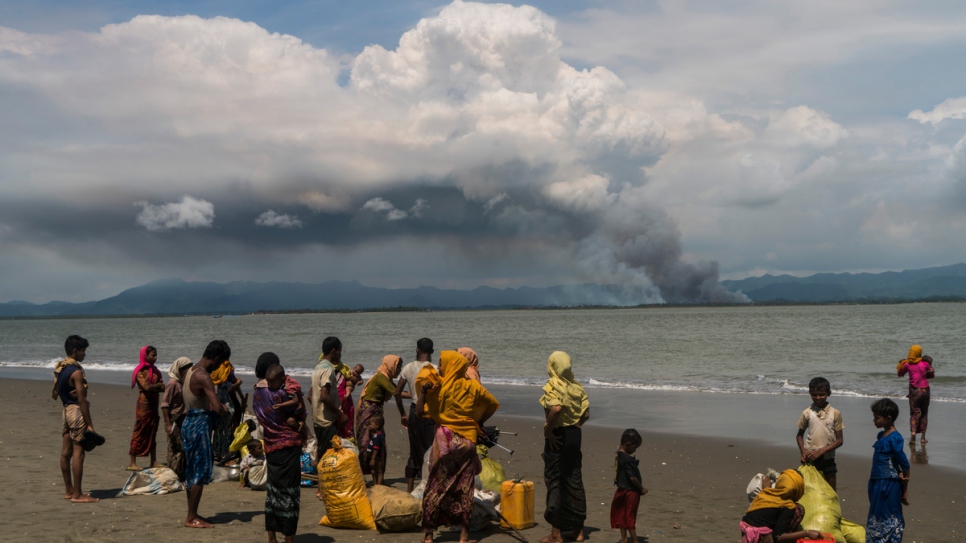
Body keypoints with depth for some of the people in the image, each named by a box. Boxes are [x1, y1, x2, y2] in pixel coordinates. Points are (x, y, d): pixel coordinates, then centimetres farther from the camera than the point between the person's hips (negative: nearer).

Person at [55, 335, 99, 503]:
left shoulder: (59, 368, 10)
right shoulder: (76, 371, -18)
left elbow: (54, 394, 18)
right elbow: (82, 400, -19)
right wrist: (89, 424, -17)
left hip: (66, 410, 10)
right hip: (77, 411, -10)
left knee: (66, 452, 12)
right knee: (78, 453, -6)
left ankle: (69, 490, 20)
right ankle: (77, 494, -4)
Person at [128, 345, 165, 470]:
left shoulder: (155, 371, 13)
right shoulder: (140, 371, -8)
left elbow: (161, 387, 5)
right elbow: (146, 387, -20)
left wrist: (153, 388, -15)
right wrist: (158, 386, -6)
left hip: (154, 405, 7)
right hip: (144, 404, -7)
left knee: (152, 433, 10)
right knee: (139, 433, -5)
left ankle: (154, 461, 15)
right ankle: (132, 463, -1)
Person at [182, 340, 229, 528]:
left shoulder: (190, 371, 9)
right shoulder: (203, 376, -21)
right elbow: (217, 408, -29)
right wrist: (224, 412, -5)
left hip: (189, 422, 10)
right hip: (199, 424, -10)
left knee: (192, 470, 15)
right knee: (200, 471, -3)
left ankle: (192, 514, 23)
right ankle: (191, 518, 2)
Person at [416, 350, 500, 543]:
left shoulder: (438, 385, -9)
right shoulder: (473, 386, 2)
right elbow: (493, 404, 10)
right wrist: (479, 421, 19)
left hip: (445, 441, -3)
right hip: (467, 441, 3)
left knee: (436, 486, 5)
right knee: (464, 488, 8)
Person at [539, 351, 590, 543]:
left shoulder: (552, 385, -12)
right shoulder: (576, 386, 7)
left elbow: (556, 408, -29)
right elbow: (586, 413, 4)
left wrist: (548, 429, -18)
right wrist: (574, 426, 11)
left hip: (557, 437, -6)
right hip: (574, 435, 6)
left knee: (554, 481, 1)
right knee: (574, 480, 14)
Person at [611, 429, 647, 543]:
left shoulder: (618, 455, 5)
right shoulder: (628, 460, -24)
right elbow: (632, 477, -25)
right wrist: (642, 488, -10)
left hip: (622, 490, 8)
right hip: (631, 492, -8)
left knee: (622, 517, 14)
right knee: (630, 517, 1)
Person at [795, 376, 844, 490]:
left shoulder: (835, 413, -5)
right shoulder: (807, 413, -3)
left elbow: (839, 440, -5)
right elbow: (799, 435, 9)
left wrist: (820, 451, -15)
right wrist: (803, 452, -8)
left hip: (828, 460, 0)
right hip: (810, 459, 0)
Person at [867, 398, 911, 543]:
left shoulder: (894, 438, -18)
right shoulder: (881, 435, 9)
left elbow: (905, 464, -16)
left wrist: (905, 491, -10)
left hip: (889, 485, -9)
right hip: (877, 482, 9)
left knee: (889, 520, 0)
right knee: (876, 518, 17)